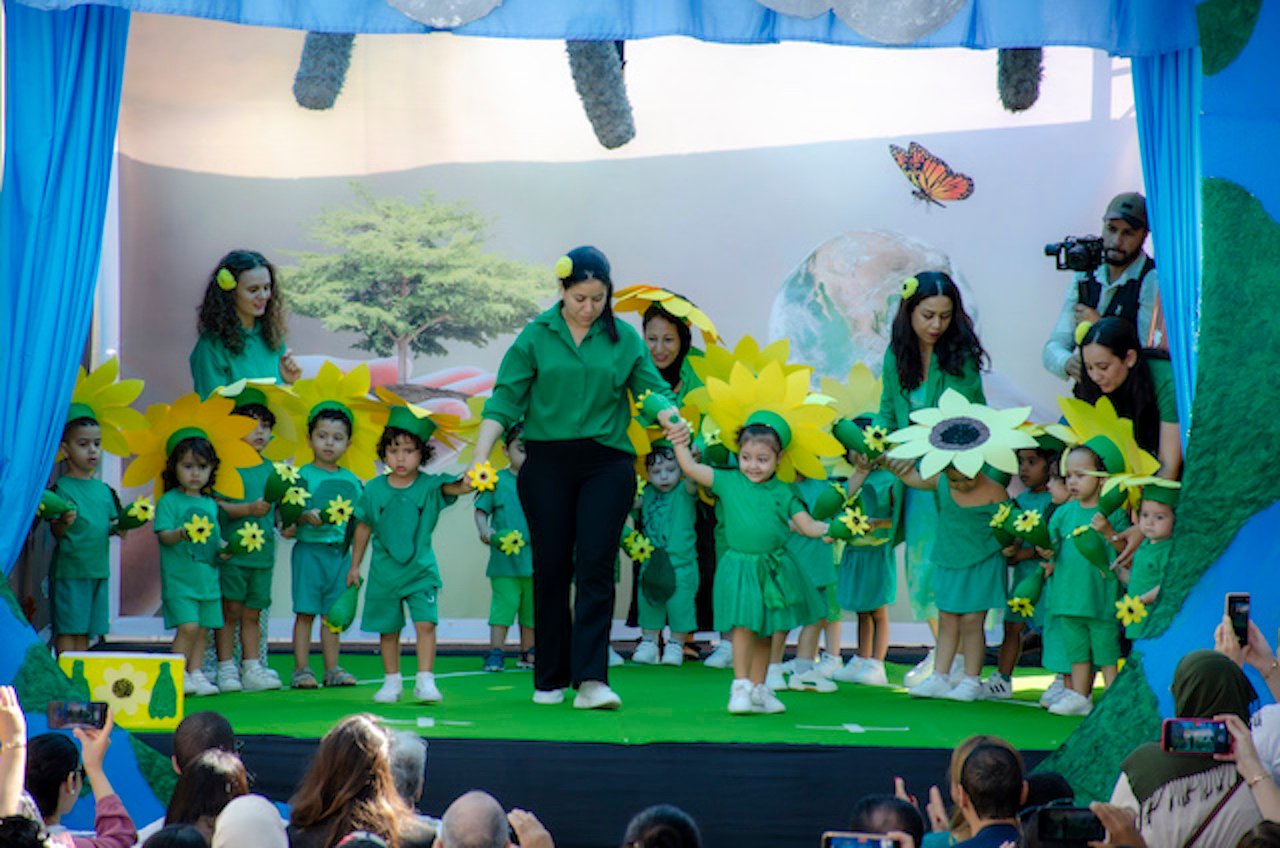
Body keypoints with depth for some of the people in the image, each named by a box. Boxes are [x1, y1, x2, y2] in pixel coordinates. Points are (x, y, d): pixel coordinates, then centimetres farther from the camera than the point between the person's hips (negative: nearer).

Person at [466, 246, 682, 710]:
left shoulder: (624, 338, 6)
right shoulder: (536, 336, 2)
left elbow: (652, 389, 8)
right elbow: (506, 398, 1)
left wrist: (668, 413, -16)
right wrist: (480, 456, -9)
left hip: (607, 463, 0)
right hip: (547, 463, 0)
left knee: (595, 568, -9)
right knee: (551, 569, 4)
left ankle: (591, 680, -13)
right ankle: (550, 680, 14)